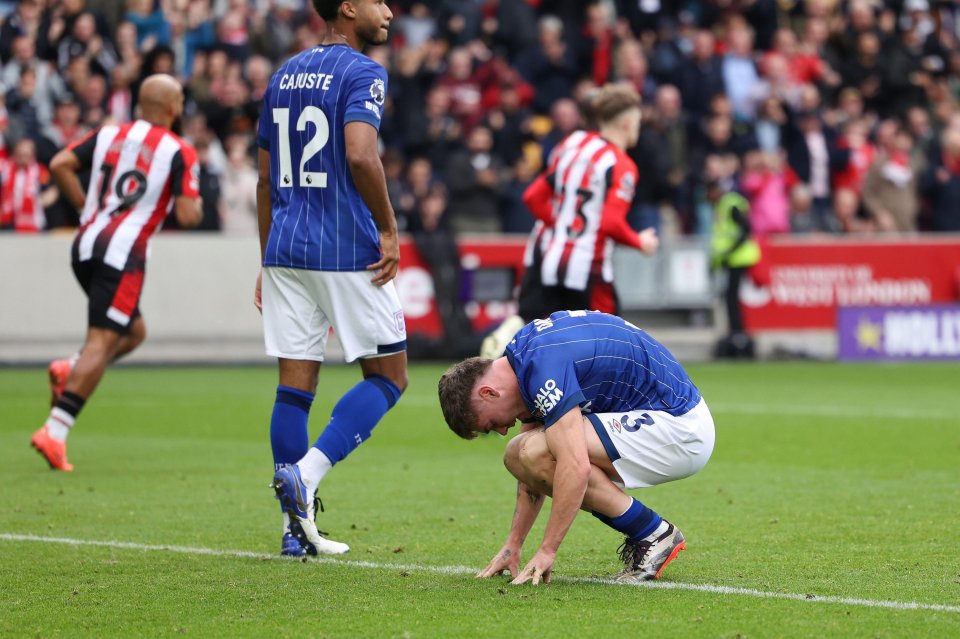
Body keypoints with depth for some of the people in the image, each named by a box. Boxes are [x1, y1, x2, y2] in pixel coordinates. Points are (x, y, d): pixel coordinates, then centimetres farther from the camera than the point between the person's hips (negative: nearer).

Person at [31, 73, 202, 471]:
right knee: (102, 342, -8)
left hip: (86, 245, 7)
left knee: (133, 331, 23)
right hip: (123, 253, -7)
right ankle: (55, 431, -18)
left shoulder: (108, 135, 12)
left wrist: (86, 207, 13)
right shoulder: (179, 152, -3)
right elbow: (187, 217, -8)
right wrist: (196, 205, 14)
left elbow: (59, 165, 3)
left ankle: (69, 370, 2)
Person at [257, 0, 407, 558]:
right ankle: (306, 473, -13)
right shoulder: (362, 73, -7)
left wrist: (268, 263, 22)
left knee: (295, 385, 6)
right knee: (387, 376, 5)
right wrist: (389, 229, -13)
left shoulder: (284, 75, 15)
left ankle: (297, 529, 6)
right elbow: (361, 156, -23)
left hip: (285, 250, 7)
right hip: (349, 253, -7)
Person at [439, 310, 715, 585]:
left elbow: (576, 468, -30)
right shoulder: (523, 351, 9)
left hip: (682, 428, -10)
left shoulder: (544, 365, -22)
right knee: (520, 456, 3)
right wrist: (513, 545, 15)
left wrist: (547, 551, -23)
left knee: (537, 452, -22)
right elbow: (539, 469, 18)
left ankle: (653, 536, -9)